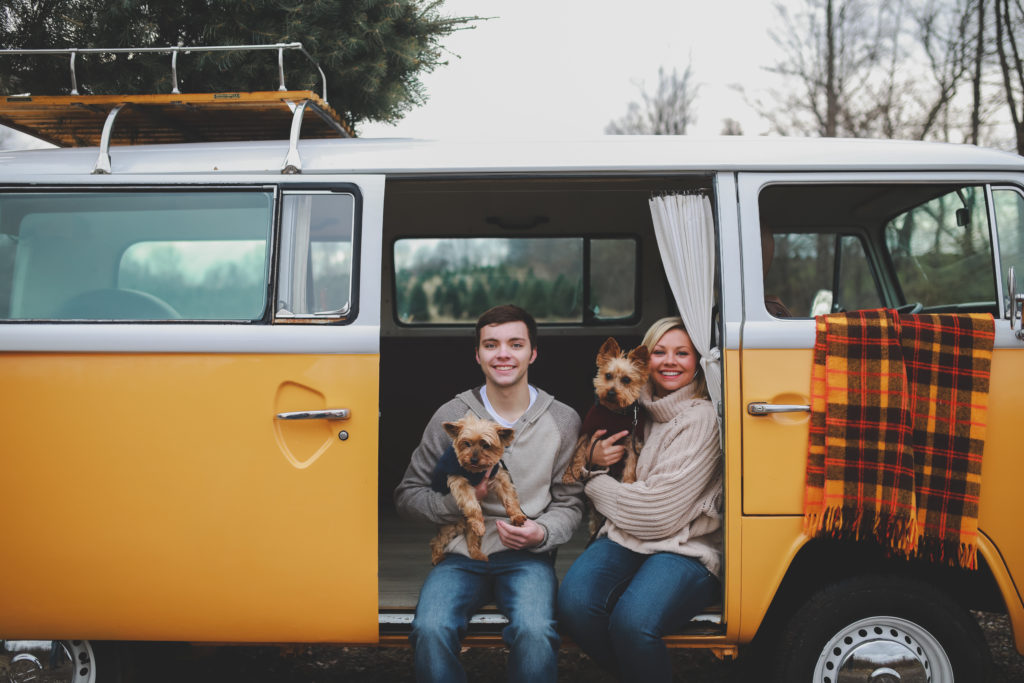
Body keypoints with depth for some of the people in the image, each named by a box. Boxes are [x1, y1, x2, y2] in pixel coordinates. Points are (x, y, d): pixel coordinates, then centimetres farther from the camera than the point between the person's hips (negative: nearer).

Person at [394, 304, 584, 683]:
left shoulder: (563, 421, 5)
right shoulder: (451, 416, 3)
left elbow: (569, 502, 10)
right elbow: (407, 495, 8)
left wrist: (541, 533, -12)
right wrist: (457, 501, -11)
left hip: (526, 557, 0)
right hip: (461, 552, 1)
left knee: (535, 632, -32)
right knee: (431, 630, -30)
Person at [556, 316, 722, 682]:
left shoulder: (702, 419, -6)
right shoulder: (638, 411, 14)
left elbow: (659, 511, -12)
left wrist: (596, 485, 2)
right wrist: (595, 462, 3)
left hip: (686, 550, -5)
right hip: (624, 538, 5)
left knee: (632, 622, -34)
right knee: (573, 604, -26)